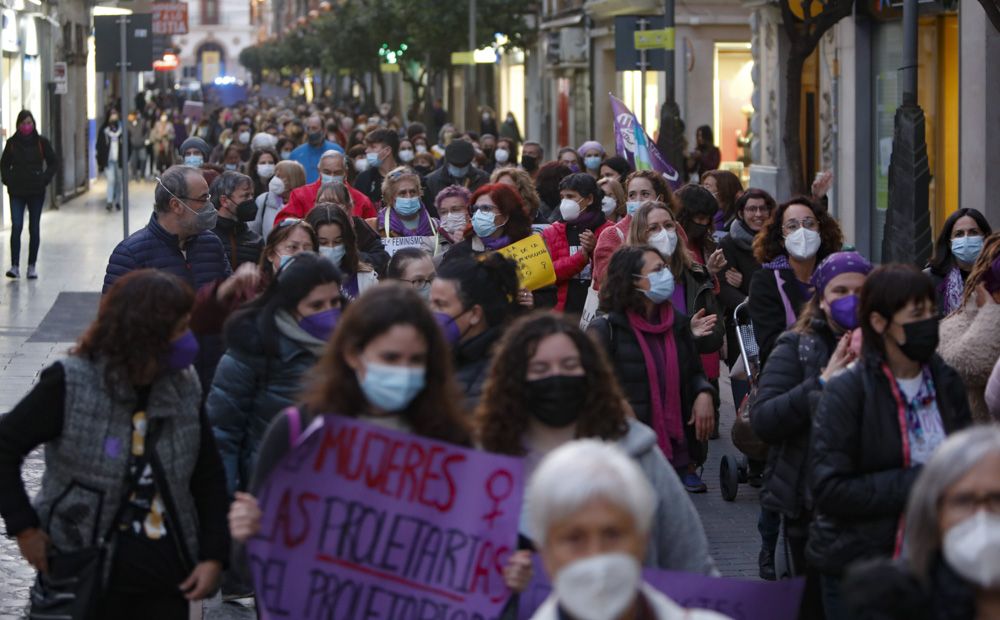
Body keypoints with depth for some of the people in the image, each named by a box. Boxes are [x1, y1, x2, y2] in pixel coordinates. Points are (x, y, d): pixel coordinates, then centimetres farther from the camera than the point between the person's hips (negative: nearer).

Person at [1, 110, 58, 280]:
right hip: (17, 192, 0)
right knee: (16, 227, -11)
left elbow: (54, 163, 7)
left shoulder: (42, 142, 0)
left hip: (36, 191, 0)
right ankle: (15, 266, -13)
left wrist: (45, 179, -4)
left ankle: (32, 266, 13)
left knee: (34, 229, 5)